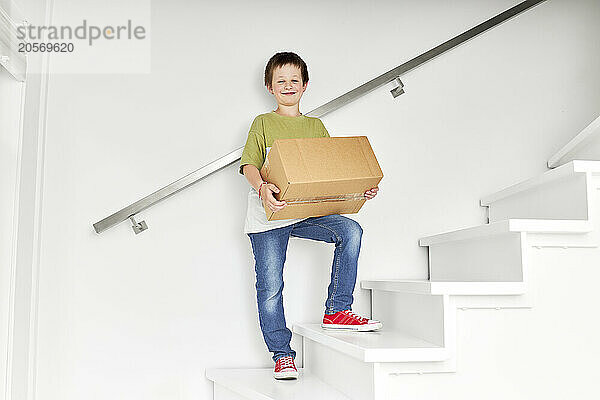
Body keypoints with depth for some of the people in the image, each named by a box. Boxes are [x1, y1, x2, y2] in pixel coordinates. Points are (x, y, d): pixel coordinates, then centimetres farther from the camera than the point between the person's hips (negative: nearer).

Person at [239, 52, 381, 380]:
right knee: (270, 286, -3)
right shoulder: (262, 123, 6)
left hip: (308, 210, 3)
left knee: (350, 231, -21)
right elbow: (249, 163, -7)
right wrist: (261, 187, -29)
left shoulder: (316, 126, 15)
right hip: (267, 216, -2)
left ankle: (337, 311, -11)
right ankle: (282, 355, 13)